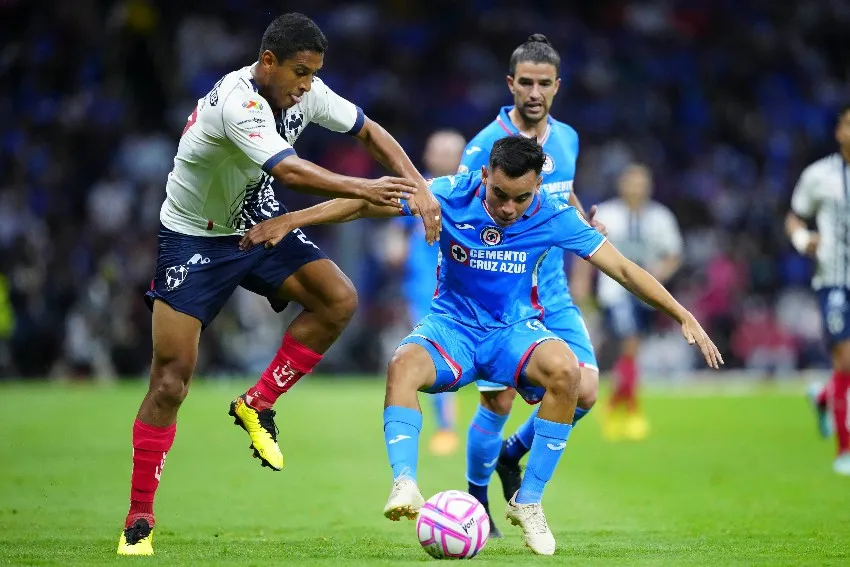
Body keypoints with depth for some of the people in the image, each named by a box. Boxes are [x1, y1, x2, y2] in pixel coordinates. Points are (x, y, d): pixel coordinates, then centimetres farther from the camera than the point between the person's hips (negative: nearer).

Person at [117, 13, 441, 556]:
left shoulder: (306, 92, -8)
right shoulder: (236, 102, -31)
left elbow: (369, 130, 2)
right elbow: (289, 171, -42)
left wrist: (420, 188, -9)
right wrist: (363, 189, -44)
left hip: (259, 226, 7)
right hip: (194, 240, -7)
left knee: (339, 300, -15)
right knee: (171, 381, -11)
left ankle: (257, 405, 1)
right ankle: (139, 521, -1)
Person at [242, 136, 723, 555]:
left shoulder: (554, 217, -12)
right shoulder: (453, 195, -13)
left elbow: (623, 268, -8)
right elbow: (368, 203, -9)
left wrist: (684, 316, -13)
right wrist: (292, 220, -13)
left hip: (515, 329, 0)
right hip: (452, 325, 0)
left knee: (566, 371, -33)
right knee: (403, 366, -34)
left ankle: (528, 502, -21)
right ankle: (405, 486, -44)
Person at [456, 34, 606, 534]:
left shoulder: (567, 139, 7)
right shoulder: (487, 145, -12)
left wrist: (586, 221, 5)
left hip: (553, 294, 5)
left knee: (584, 390, -6)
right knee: (499, 402, -5)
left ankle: (511, 456, 21)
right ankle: (476, 502, 19)